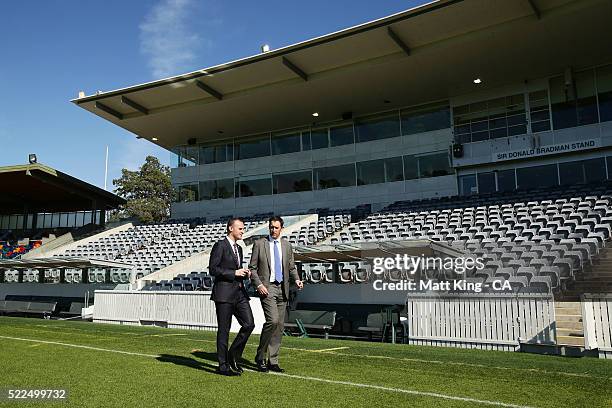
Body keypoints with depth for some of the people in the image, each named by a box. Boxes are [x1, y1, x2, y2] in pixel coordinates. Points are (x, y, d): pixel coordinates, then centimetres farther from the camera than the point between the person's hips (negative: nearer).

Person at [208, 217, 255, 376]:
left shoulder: (239, 248, 19)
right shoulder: (220, 245, -6)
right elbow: (213, 269, -13)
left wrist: (245, 274, 6)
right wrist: (234, 273, -14)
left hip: (239, 293, 7)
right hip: (224, 293, -7)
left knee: (249, 324, -1)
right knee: (224, 330, 1)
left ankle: (233, 356, 16)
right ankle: (223, 366, 11)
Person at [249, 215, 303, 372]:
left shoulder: (287, 245, 12)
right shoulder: (259, 244, 0)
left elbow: (291, 267, 16)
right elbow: (252, 268, 0)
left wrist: (296, 280, -3)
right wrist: (259, 285, -13)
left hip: (282, 288, 5)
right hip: (267, 287, -5)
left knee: (280, 326, 6)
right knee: (272, 320, -20)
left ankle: (273, 361, 16)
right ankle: (260, 356, -2)